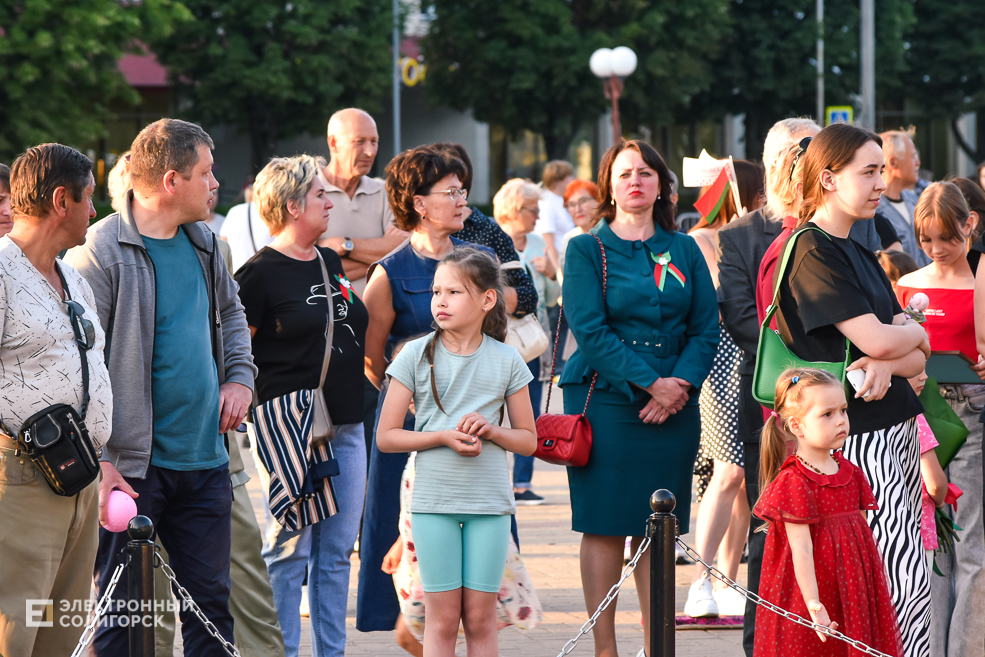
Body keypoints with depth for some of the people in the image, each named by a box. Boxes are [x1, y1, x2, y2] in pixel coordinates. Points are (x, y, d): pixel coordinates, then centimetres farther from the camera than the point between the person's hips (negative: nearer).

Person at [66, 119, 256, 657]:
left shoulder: (202, 243, 11)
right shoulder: (100, 252, -14)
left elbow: (230, 312, 31)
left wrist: (239, 377, 13)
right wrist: (99, 460, -19)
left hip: (204, 461, 7)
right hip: (130, 467, -7)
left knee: (210, 602, 11)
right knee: (119, 612, -1)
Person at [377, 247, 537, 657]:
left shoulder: (505, 361, 3)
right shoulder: (417, 355, -1)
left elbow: (528, 440, 9)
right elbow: (386, 436, -1)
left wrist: (491, 430, -11)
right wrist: (444, 437, -15)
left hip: (490, 503, 1)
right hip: (433, 501, -1)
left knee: (480, 618, 3)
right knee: (442, 618, 0)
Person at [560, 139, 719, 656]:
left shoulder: (683, 250, 12)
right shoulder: (587, 250, 2)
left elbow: (706, 328, 7)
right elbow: (591, 331, -8)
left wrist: (682, 383, -10)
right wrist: (650, 382, -15)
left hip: (673, 405, 3)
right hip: (606, 402, -3)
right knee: (604, 527, -3)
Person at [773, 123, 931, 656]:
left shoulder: (859, 254, 17)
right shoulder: (813, 253, -11)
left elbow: (918, 357, 12)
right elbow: (876, 340, -20)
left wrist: (887, 364, -12)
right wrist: (913, 332, 3)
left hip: (896, 428, 9)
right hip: (861, 437, -9)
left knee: (898, 582, 7)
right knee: (910, 584, -13)